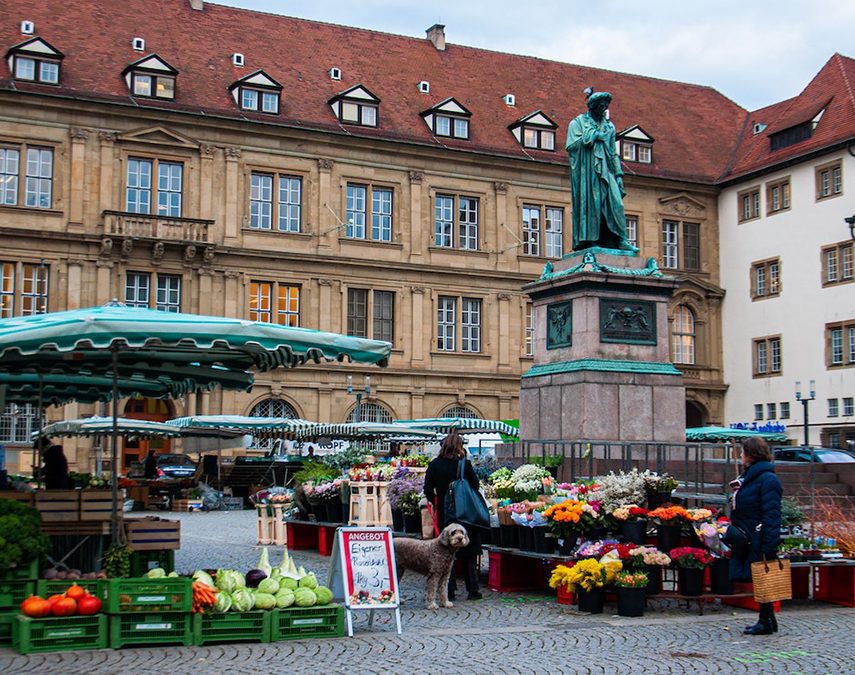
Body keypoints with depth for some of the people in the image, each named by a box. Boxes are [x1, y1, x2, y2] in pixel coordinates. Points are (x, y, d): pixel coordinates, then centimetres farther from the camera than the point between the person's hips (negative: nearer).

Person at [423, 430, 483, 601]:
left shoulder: (434, 465, -4)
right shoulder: (464, 465, -12)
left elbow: (428, 490, -2)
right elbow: (475, 485, -3)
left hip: (443, 514, 2)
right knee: (468, 554, 9)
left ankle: (449, 591, 8)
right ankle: (472, 590, 10)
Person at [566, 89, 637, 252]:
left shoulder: (609, 126, 20)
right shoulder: (578, 122, 6)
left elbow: (613, 152, 19)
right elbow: (571, 146, -8)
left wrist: (619, 174, 9)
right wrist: (595, 135, -4)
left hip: (605, 171, 4)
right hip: (586, 171, -4)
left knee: (615, 202, -9)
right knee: (590, 203, -11)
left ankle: (620, 241, -12)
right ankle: (589, 240, -11)